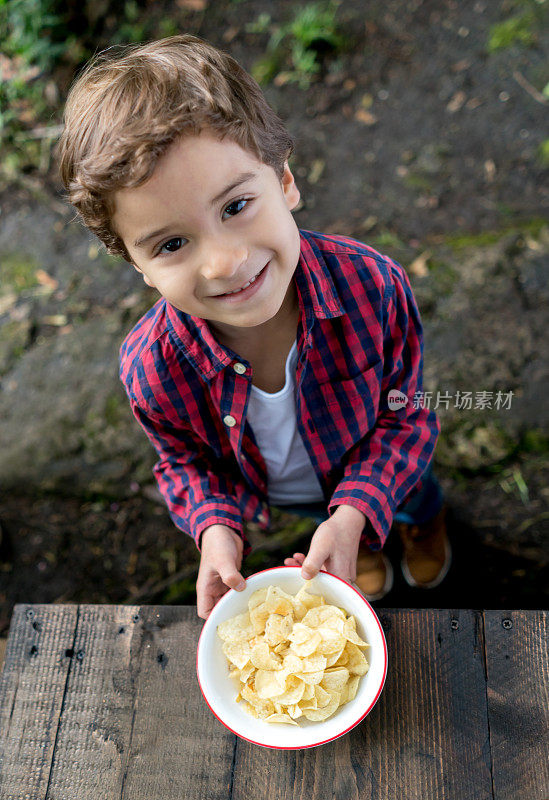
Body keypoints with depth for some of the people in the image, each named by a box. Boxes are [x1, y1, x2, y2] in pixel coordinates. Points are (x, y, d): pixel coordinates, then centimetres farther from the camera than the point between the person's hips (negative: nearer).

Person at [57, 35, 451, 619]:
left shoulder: (372, 285, -42)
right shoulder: (150, 370, -39)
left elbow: (401, 416, -25)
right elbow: (186, 460, -15)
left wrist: (355, 514, -38)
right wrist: (217, 530, -34)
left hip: (375, 473, 0)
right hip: (277, 493, 1)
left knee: (413, 498, 35)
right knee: (319, 509, 35)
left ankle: (426, 517, 75)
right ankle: (365, 548, 74)